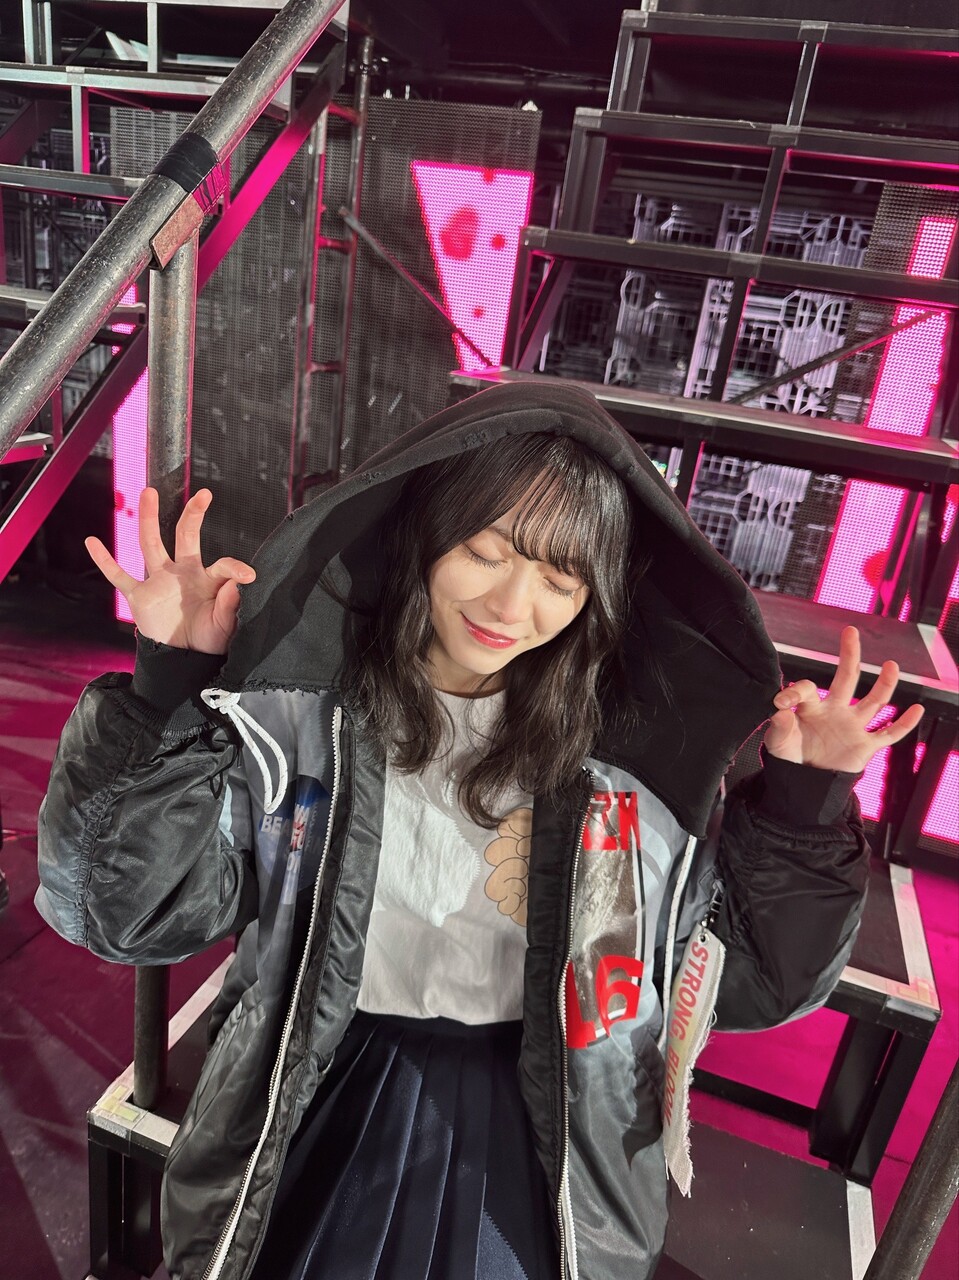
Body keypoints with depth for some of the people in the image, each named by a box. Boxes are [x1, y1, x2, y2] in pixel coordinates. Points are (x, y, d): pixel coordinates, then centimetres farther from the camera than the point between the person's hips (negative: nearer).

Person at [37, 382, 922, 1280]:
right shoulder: (295, 701, -14)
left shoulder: (636, 751, -11)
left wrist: (804, 807, -17)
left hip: (544, 1147, 1)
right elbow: (131, 911, -14)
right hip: (322, 1118, 0)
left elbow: (747, 979, -2)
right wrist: (168, 692, -25)